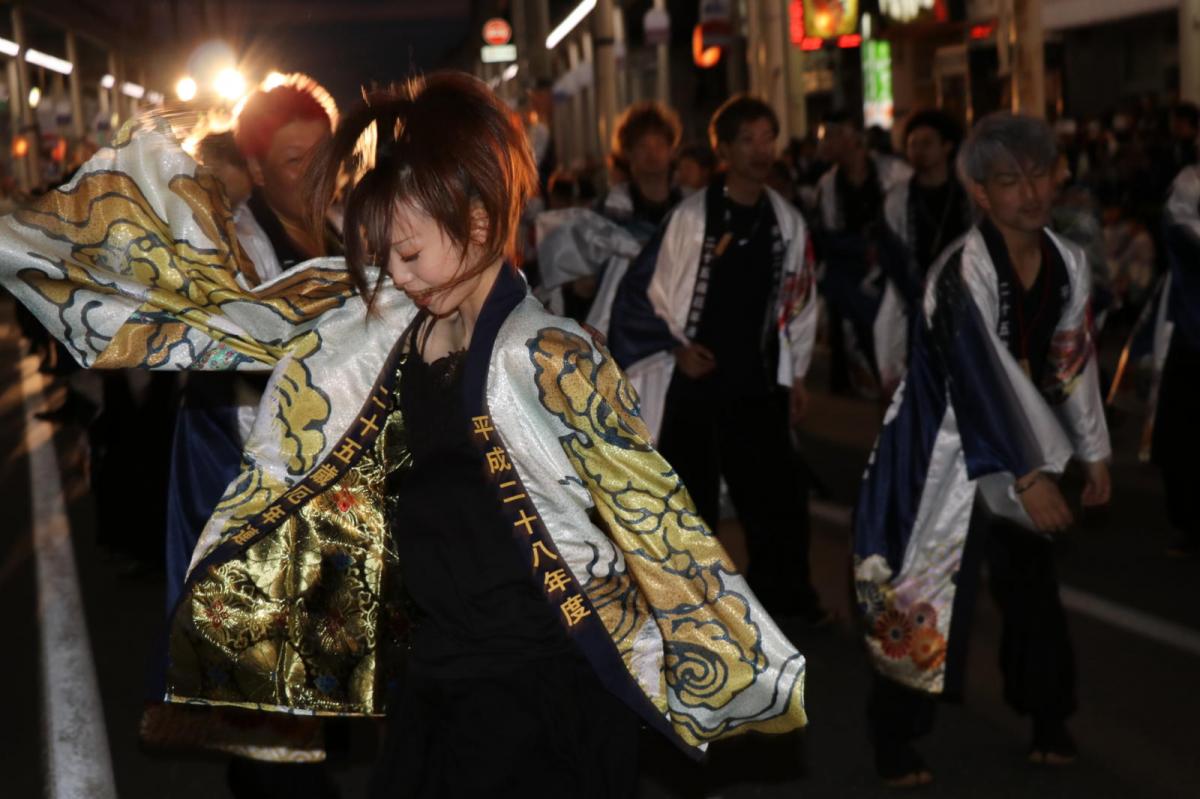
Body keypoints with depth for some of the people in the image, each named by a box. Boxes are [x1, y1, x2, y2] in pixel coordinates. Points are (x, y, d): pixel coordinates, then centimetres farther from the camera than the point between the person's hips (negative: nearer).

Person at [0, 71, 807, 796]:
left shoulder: (544, 358, -17)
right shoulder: (392, 328, 3)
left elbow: (653, 516, -13)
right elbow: (232, 300, 12)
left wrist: (759, 673, -10)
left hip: (543, 688, -7)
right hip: (435, 679, 7)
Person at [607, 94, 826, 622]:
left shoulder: (787, 221, 4)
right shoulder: (691, 215, -8)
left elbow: (798, 302, 10)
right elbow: (650, 287, -4)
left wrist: (796, 375, 10)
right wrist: (676, 346, -12)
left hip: (758, 381, 3)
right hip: (694, 377, -3)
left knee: (774, 487, 5)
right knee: (690, 489, 7)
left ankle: (782, 587, 22)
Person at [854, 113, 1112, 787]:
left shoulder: (1068, 264, -2)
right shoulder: (962, 275, -24)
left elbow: (1073, 362, 9)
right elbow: (980, 382, -28)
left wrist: (1094, 453, 14)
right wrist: (1029, 477, -29)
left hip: (1023, 442, 6)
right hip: (947, 447, -6)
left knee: (1033, 583, 11)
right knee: (925, 594, -3)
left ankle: (1049, 719, 26)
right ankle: (895, 736, 11)